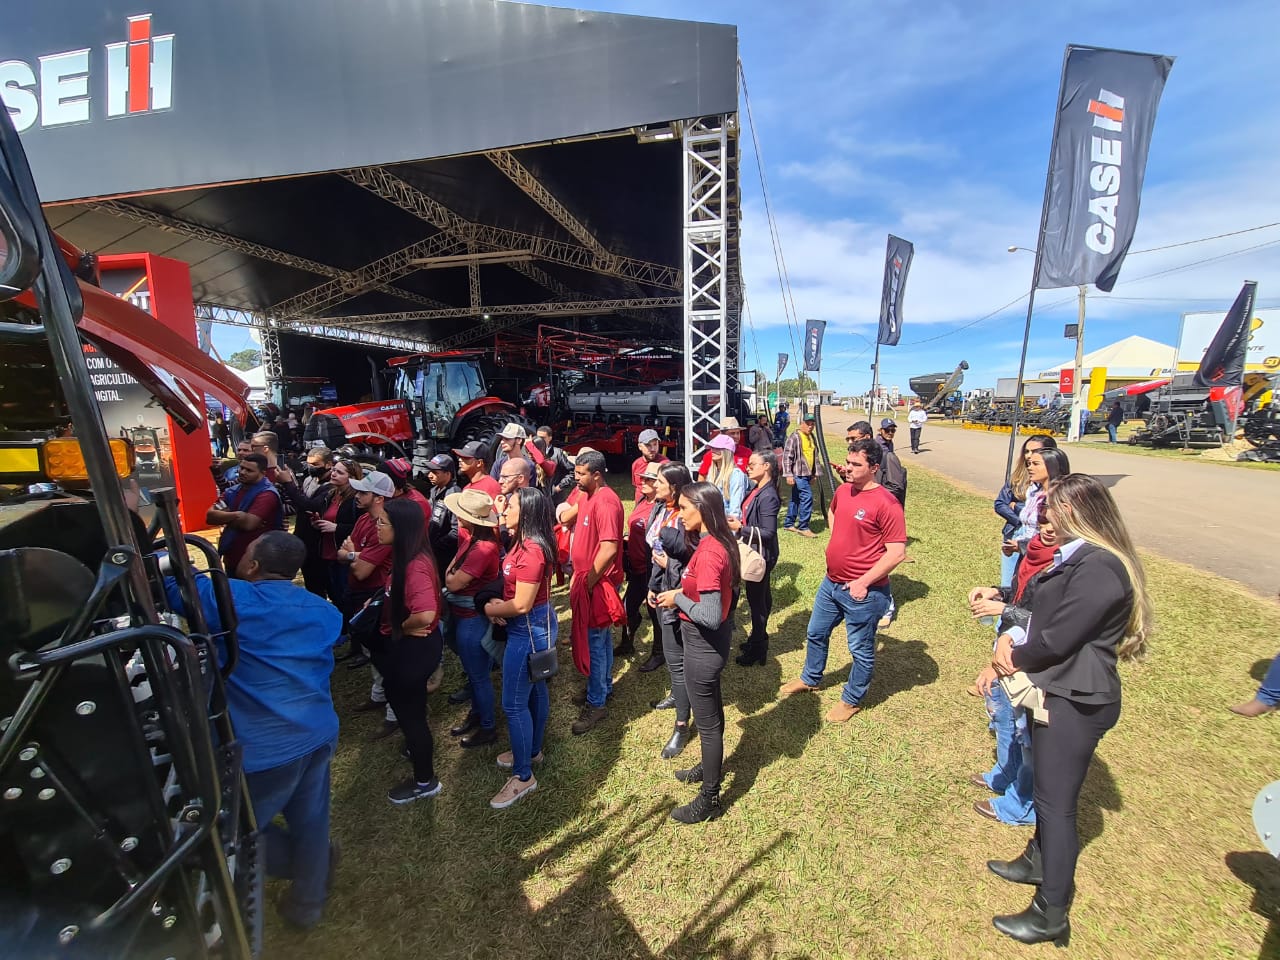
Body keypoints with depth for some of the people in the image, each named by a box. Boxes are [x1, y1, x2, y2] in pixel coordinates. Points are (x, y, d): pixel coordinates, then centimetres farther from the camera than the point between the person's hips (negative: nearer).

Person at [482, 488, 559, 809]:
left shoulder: (531, 551, -27)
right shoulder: (525, 542, 3)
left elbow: (522, 604, -24)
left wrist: (492, 610, -7)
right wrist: (499, 603, -5)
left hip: (528, 629, -10)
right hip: (536, 625, 10)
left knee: (514, 703, 1)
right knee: (535, 690, 23)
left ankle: (523, 777, 16)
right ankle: (532, 750, 41)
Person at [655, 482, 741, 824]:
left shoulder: (707, 554, -30)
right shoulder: (718, 543, -1)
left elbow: (710, 616, -32)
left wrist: (678, 598, -18)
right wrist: (679, 595, 1)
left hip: (703, 644, -9)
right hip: (710, 641, 9)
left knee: (707, 721, 9)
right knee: (711, 711, 28)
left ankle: (709, 799, 29)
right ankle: (709, 767, 51)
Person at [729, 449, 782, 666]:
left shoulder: (768, 496, -23)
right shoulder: (756, 489, 4)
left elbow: (768, 532, -24)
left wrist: (740, 528, -26)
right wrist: (739, 521, -1)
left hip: (761, 555, -9)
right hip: (754, 552, 9)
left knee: (757, 599, 2)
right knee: (761, 596, 21)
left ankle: (757, 650, 17)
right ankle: (758, 637, 38)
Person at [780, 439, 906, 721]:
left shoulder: (886, 504, -22)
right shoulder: (842, 491, 1)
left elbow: (897, 552, -21)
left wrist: (863, 582, -20)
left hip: (863, 591, -8)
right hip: (831, 582, 8)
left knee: (861, 650, 13)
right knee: (816, 633, 24)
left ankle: (852, 699, 34)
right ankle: (810, 679, 47)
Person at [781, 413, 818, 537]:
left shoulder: (811, 437, 15)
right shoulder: (794, 438, -12)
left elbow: (815, 456, 25)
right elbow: (787, 457, -16)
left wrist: (814, 473, 24)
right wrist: (788, 474, -20)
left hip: (807, 474, 8)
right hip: (798, 474, -8)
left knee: (796, 498, 13)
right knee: (807, 497, -13)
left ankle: (788, 523, 22)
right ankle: (803, 527, -6)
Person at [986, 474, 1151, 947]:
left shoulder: (1099, 568, -25)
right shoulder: (1079, 557, 8)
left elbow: (1057, 639, -24)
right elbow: (1046, 614, 11)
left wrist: (1013, 657, -8)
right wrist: (1012, 637, -6)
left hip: (1075, 702, -10)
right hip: (1061, 692, 10)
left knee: (1056, 802, 4)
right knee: (1047, 787, 25)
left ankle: (1051, 914, 20)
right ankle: (1038, 860, 46)